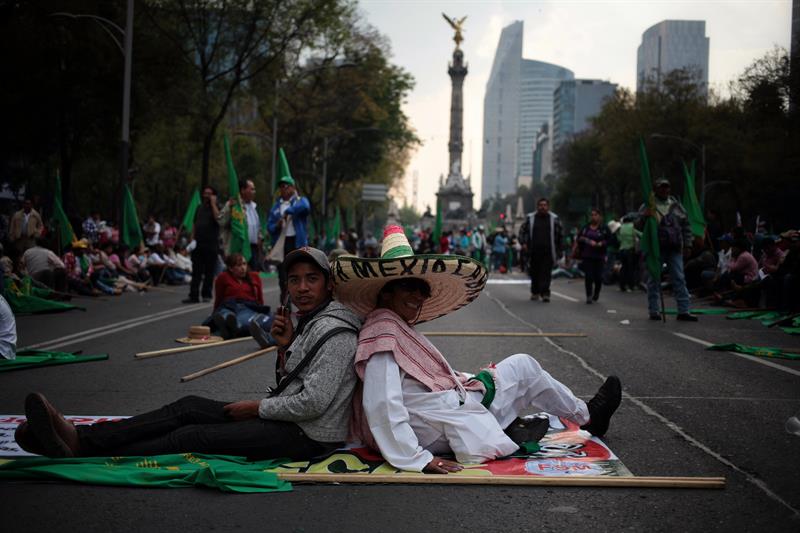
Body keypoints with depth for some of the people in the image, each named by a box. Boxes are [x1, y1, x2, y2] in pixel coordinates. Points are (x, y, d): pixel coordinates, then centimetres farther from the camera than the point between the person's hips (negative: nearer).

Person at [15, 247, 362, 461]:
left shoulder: (335, 333, -16)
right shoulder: (309, 323, 16)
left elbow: (312, 403, -23)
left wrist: (257, 407, -10)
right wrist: (285, 347, 2)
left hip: (306, 436, -9)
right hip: (288, 421, 9)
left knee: (194, 436, -15)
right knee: (189, 407, -2)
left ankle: (85, 459, -13)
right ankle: (81, 439, -10)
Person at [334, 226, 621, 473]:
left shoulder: (398, 327, 12)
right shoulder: (383, 331, -20)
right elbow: (381, 404, -29)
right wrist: (417, 459, -32)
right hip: (442, 429, -10)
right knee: (523, 366, 7)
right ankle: (587, 416, 31)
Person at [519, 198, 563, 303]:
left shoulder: (554, 219, 7)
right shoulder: (530, 218, 8)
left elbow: (560, 234, 13)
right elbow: (522, 231, 14)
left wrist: (558, 249, 10)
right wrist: (523, 243, -1)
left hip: (548, 252, -1)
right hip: (534, 251, 1)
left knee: (546, 273, -10)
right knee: (534, 273, 7)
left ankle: (545, 293, -12)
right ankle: (535, 292, 22)